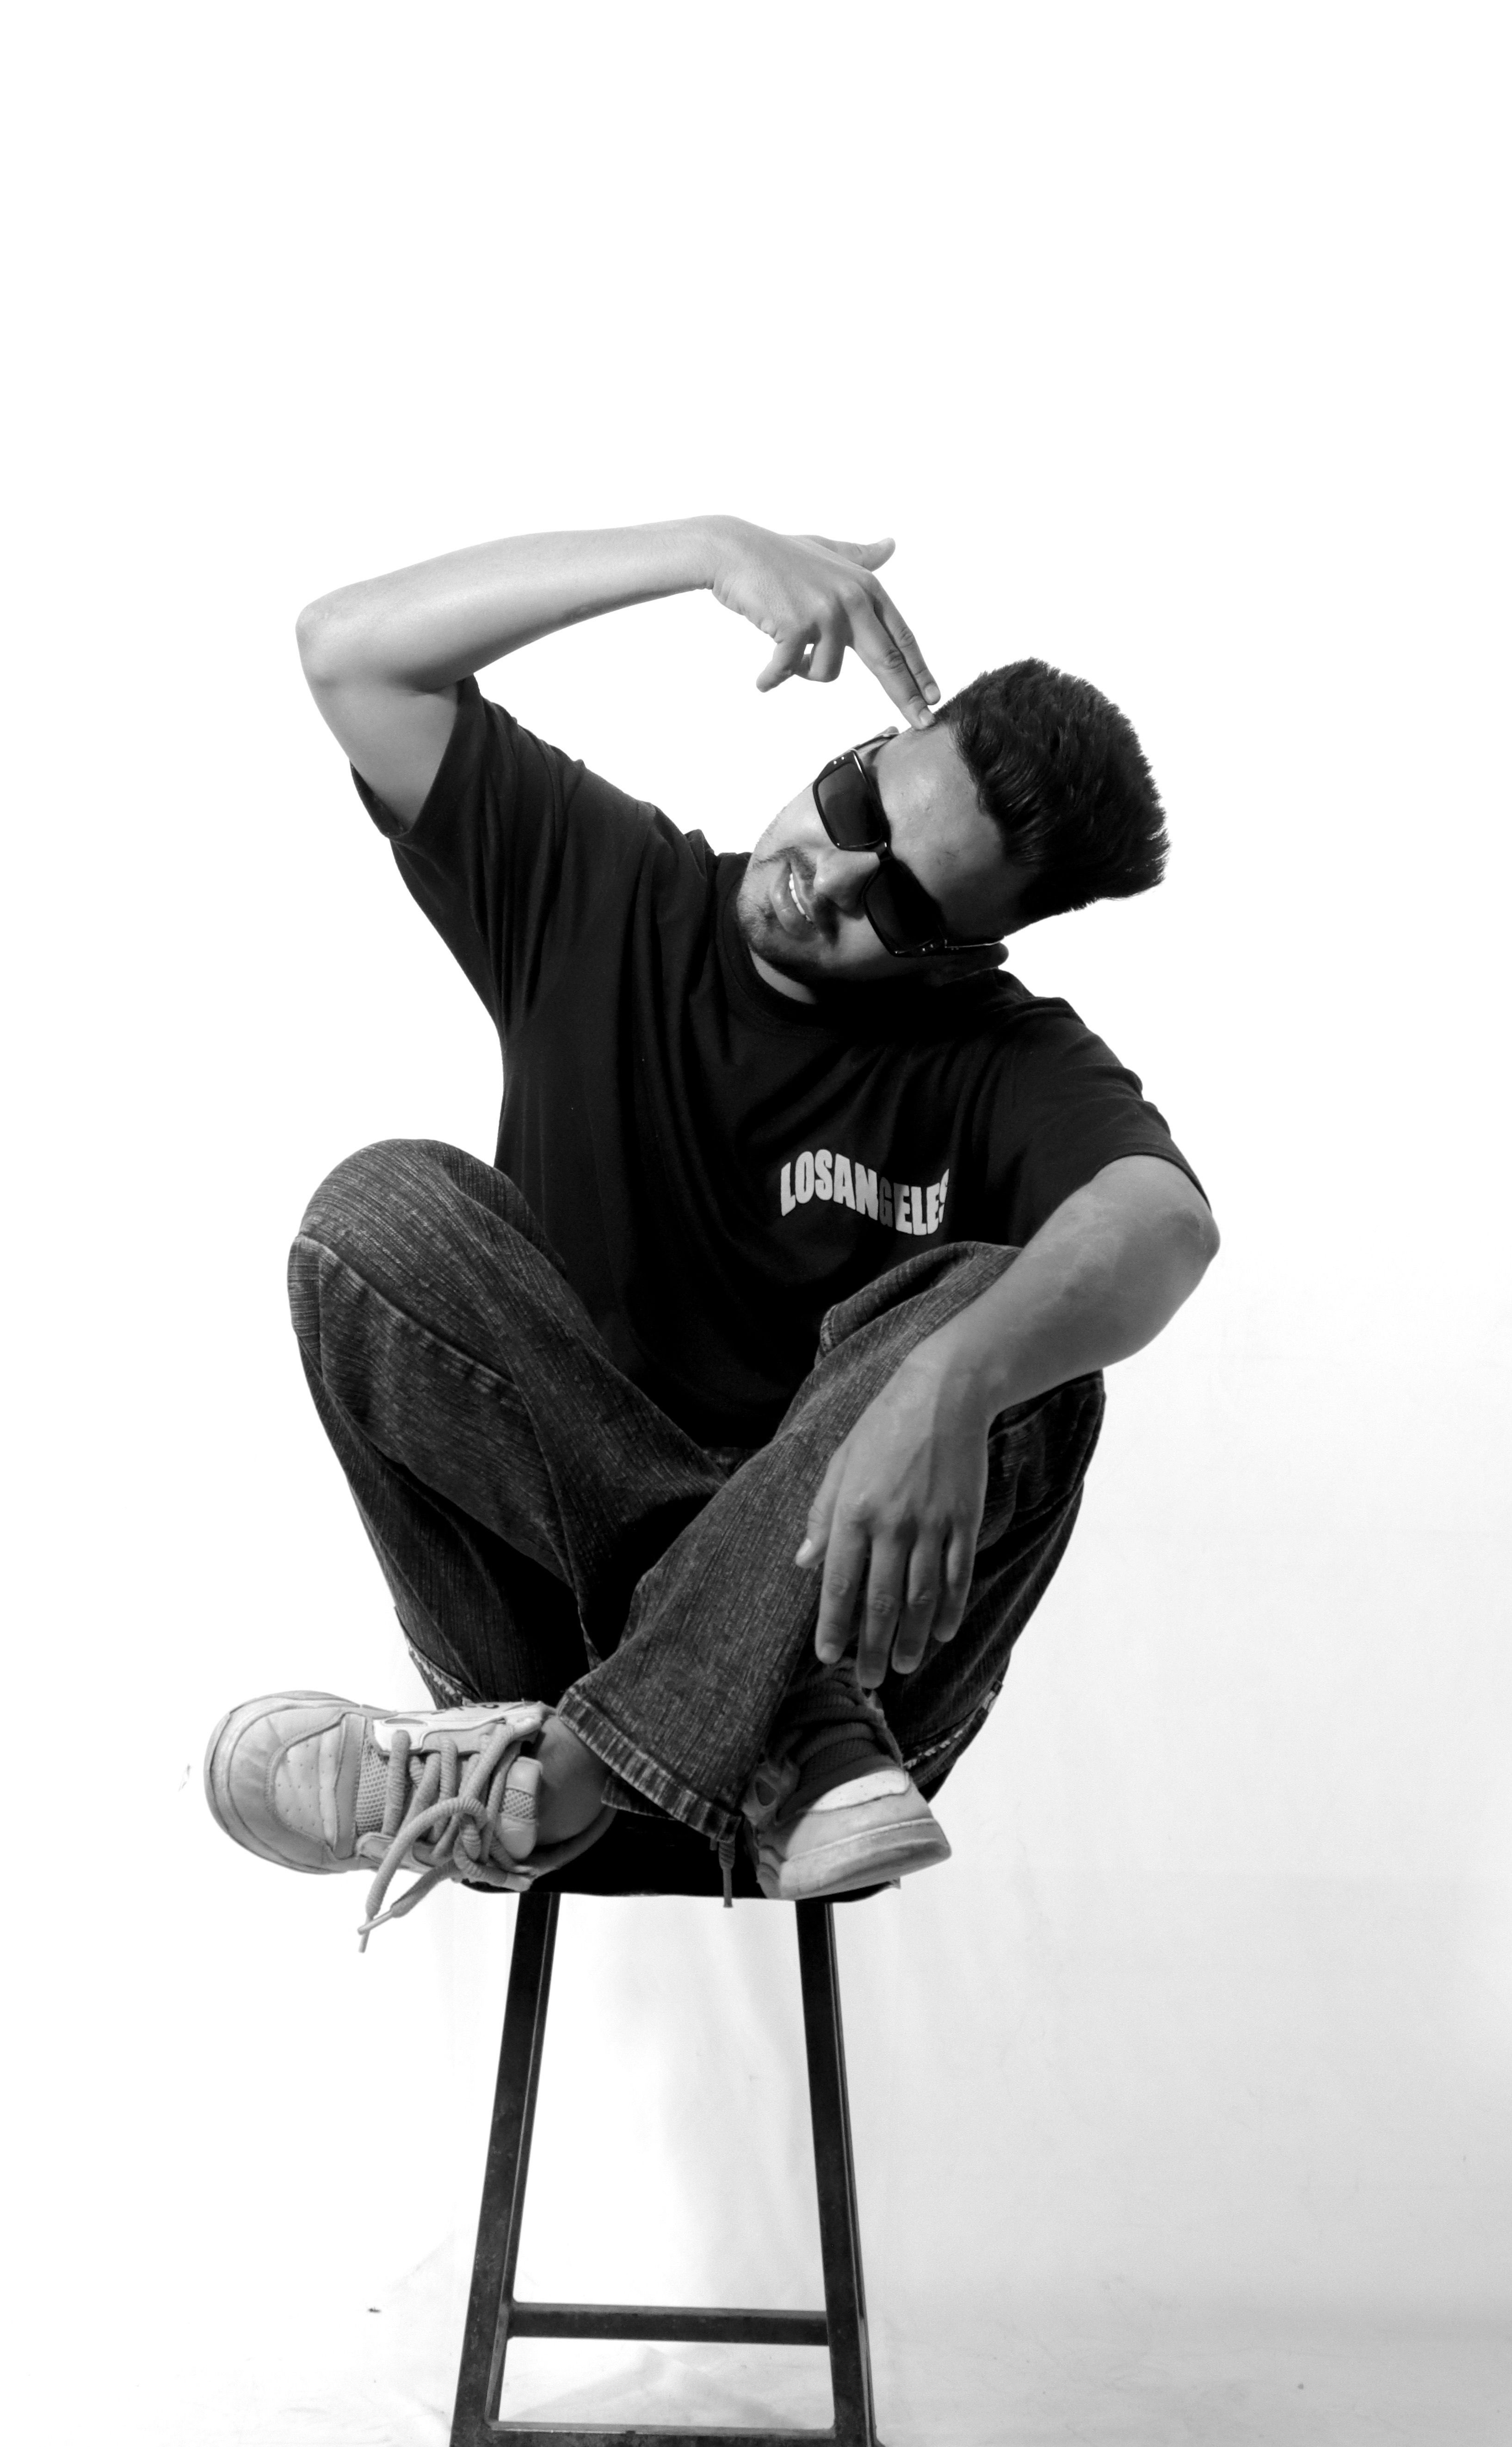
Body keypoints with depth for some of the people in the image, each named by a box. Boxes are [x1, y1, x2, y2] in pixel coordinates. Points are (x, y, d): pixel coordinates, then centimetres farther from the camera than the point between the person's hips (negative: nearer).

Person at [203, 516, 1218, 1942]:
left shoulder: (1009, 1066, -4)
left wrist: (946, 1383, -48)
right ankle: (791, 1764, -29)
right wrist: (713, 549, -14)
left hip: (828, 1628, -1)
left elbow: (1162, 1223, -27)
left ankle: (560, 1774, -28)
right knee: (386, 1209, -22)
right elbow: (350, 651, -4)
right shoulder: (597, 897, 4)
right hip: (556, 1594, 2)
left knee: (999, 1321, -29)